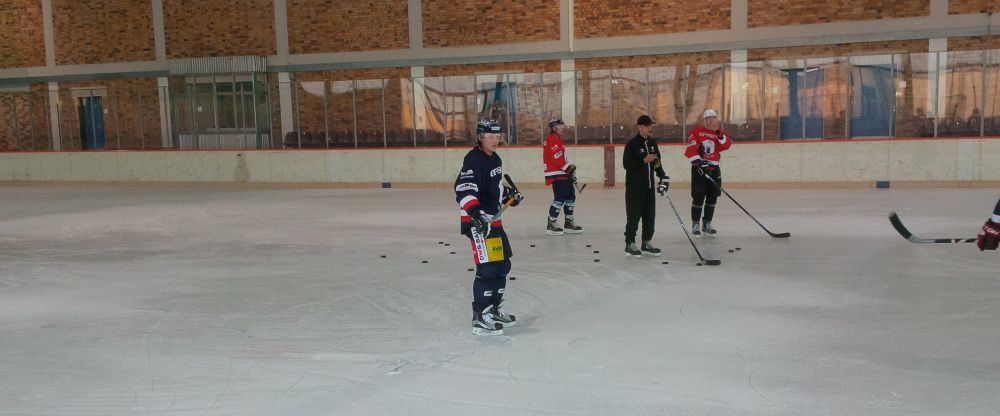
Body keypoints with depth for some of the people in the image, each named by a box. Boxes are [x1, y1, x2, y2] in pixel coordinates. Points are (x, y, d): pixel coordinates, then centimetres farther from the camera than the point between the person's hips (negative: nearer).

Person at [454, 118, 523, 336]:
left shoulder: (495, 159, 15)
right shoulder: (474, 159, -16)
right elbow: (463, 189, -30)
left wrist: (509, 195, 23)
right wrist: (475, 213, -40)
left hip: (493, 219, 10)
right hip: (478, 221, -10)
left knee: (503, 265, 16)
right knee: (488, 268, -14)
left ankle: (494, 309, 30)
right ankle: (480, 318, -8)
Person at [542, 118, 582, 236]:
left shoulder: (557, 140, 20)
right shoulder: (552, 140, -14)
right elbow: (557, 159, -21)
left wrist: (570, 169, 19)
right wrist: (569, 168, -13)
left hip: (563, 174, 11)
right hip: (556, 174, -11)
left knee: (571, 196, 13)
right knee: (560, 198, -13)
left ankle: (569, 223, 21)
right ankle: (551, 225, -9)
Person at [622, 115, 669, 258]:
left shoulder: (652, 143, 10)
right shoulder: (632, 144, -12)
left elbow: (657, 162, 19)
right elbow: (626, 164, -17)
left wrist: (663, 176, 7)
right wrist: (644, 160, -25)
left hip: (649, 186, 7)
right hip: (634, 186, -7)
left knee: (650, 215, 10)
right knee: (634, 216, -3)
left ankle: (646, 243, 20)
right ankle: (630, 244, 5)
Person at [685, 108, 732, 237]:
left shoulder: (721, 134, 10)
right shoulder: (696, 132, 0)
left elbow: (726, 146, -9)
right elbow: (690, 148, -10)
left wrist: (720, 134, -22)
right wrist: (697, 161, -19)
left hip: (714, 168, 4)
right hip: (698, 168, -4)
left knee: (712, 197, 9)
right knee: (698, 197, -7)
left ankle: (707, 223, 21)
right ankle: (695, 224, 3)